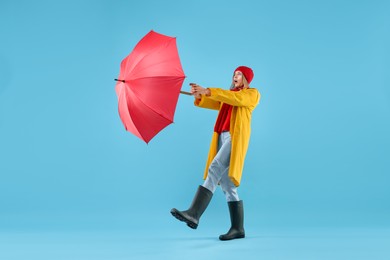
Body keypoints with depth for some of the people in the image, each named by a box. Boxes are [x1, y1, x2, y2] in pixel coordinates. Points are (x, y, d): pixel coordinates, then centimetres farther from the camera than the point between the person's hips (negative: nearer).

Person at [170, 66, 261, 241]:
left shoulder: (252, 93, 8)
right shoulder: (228, 96, 32)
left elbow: (234, 98, -11)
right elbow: (213, 103, 15)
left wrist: (208, 91, -18)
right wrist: (199, 96, -5)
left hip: (235, 138, -8)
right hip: (222, 138, 8)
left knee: (214, 170, -26)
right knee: (227, 185, 3)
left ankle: (193, 214, -38)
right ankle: (238, 228, 6)